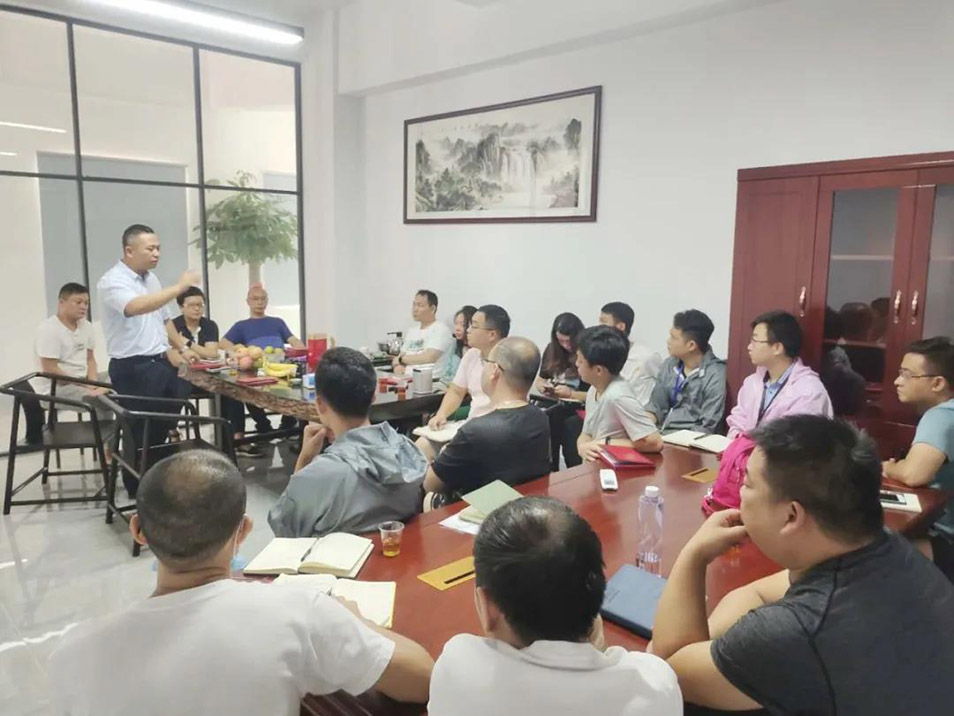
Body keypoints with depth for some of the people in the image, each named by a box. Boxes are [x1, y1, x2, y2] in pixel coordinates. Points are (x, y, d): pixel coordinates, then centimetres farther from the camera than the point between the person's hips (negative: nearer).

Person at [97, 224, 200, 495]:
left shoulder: (151, 278, 12)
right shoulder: (112, 282, -16)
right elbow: (136, 307, -37)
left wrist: (181, 347, 18)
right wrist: (180, 286, -35)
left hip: (161, 363, 8)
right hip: (133, 368, -8)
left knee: (163, 425, 17)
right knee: (140, 432, 2)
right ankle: (137, 490, 18)